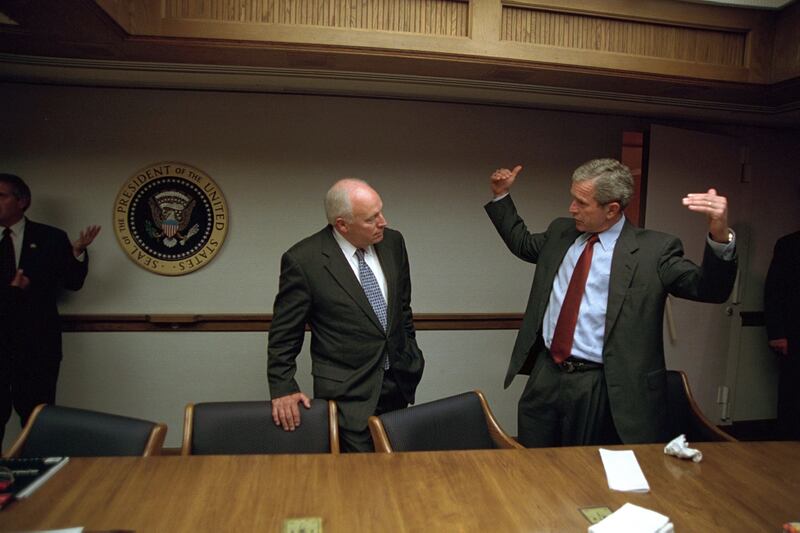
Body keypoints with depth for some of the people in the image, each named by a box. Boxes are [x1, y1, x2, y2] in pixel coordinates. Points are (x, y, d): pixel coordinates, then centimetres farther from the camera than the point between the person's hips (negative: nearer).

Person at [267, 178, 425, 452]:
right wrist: (283, 388, -10)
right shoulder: (303, 260, -15)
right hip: (348, 394, -5)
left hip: (399, 385, 5)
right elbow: (284, 334, -6)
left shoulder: (393, 242, 0)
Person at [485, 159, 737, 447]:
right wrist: (501, 196, 18)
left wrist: (720, 236, -33)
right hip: (545, 375, 5)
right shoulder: (560, 232, 6)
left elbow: (709, 289, -16)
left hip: (601, 388, -5)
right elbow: (523, 243, 24)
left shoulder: (653, 249, -10)